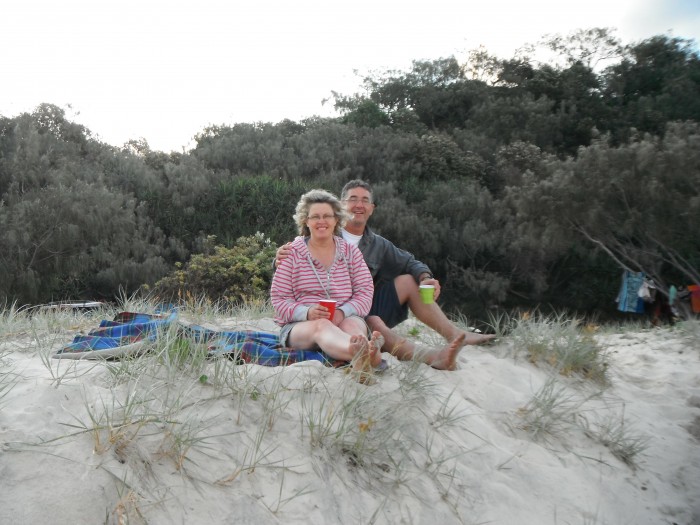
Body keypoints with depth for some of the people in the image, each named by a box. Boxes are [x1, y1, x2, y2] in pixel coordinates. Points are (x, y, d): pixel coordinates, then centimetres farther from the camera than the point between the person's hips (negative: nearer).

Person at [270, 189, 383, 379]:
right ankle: (362, 354, -70)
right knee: (322, 326, -36)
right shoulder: (292, 253, 8)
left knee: (352, 325, -32)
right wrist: (307, 313, -19)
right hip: (299, 325, -2)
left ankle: (360, 359, -69)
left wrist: (342, 312, -17)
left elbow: (365, 294, 4)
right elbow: (279, 300, 2)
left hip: (345, 319, 3)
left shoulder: (350, 251, 14)